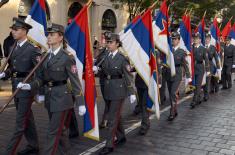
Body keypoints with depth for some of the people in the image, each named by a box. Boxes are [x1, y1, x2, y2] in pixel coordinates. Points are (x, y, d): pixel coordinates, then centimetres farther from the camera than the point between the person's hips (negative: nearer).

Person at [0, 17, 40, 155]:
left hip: (26, 88, -8)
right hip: (16, 87, 8)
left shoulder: (32, 49, -13)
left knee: (20, 123, 0)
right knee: (27, 119, 17)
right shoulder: (14, 48, 10)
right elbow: (12, 67, 15)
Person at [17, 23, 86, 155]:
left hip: (61, 97, -7)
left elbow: (75, 81, -13)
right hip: (49, 96, 7)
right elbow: (42, 77, 11)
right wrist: (30, 86, -7)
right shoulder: (46, 56, 8)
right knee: (57, 130, 19)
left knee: (53, 132, -1)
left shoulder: (67, 57, -12)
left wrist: (81, 103, -13)